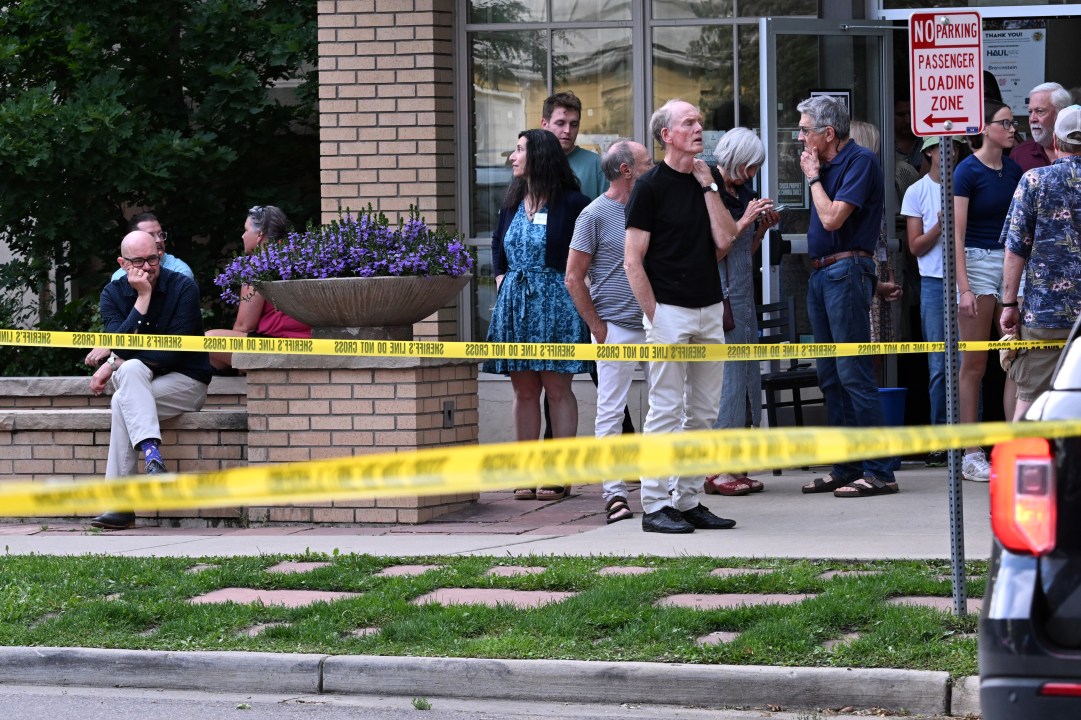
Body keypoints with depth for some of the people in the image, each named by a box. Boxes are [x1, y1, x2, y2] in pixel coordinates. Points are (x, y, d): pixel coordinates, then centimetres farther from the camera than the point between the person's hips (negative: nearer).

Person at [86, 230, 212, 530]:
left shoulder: (183, 288, -9)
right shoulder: (113, 294, 2)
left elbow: (174, 351, -15)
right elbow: (120, 345, -13)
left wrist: (115, 364, -14)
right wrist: (143, 298, -19)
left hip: (186, 381, -4)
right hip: (138, 382, 4)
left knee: (122, 401, -30)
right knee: (131, 370, -32)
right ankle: (152, 455, -47)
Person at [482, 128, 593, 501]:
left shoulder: (570, 203, -7)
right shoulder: (512, 202, 13)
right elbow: (498, 244, 26)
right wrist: (501, 277, 12)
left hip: (555, 300, -6)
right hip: (515, 302, 6)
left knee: (557, 388, -3)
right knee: (524, 389, 7)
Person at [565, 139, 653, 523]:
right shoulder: (596, 214, -5)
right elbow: (574, 278, -5)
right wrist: (597, 327, -8)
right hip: (616, 329, -6)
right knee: (611, 413, -3)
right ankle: (614, 495, 0)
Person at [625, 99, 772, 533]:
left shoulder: (705, 183, 14)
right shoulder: (651, 187, -6)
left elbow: (723, 242, 2)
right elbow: (633, 260, -8)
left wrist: (709, 187, -2)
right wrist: (654, 315, -13)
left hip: (709, 310, 7)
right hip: (669, 311, -7)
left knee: (703, 412, 7)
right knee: (666, 410, -7)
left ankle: (689, 501, 13)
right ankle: (656, 505, -4)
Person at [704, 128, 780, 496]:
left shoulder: (741, 192, 15)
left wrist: (763, 226, 7)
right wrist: (745, 222, -15)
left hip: (743, 293, 9)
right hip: (720, 296, -9)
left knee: (747, 373, 8)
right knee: (725, 373, -9)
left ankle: (736, 467, 12)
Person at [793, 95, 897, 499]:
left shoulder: (860, 162, -11)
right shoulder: (828, 166, 16)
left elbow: (832, 218, -18)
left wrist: (814, 177, -8)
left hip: (846, 271, -10)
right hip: (820, 274, 10)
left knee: (854, 374, -12)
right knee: (830, 377, 11)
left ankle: (878, 472, -12)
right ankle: (845, 469, 15)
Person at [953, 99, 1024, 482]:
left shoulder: (1014, 171, 10)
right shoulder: (968, 171, -7)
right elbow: (957, 233, -10)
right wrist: (964, 288, -16)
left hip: (1011, 263, 5)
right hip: (977, 262, -5)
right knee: (973, 365, -2)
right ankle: (971, 454, 2)